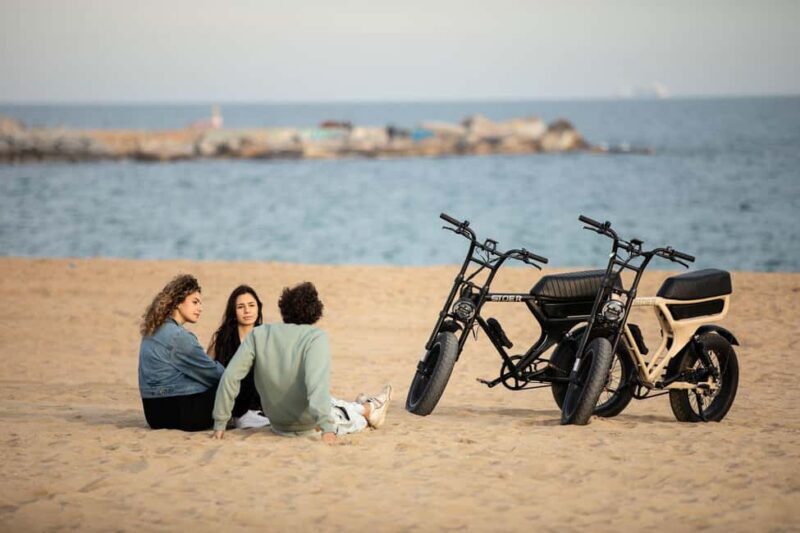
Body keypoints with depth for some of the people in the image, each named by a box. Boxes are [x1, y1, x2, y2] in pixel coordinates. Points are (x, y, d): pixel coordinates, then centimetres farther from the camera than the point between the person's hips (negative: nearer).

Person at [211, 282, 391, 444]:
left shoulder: (259, 334, -10)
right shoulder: (315, 337, -20)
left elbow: (230, 377, -13)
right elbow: (317, 383, -33)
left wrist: (220, 424, -6)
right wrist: (327, 428, -38)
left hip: (278, 424, 5)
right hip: (310, 425, -5)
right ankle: (369, 409, 59)